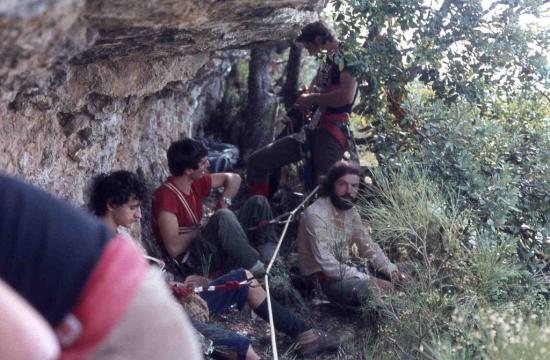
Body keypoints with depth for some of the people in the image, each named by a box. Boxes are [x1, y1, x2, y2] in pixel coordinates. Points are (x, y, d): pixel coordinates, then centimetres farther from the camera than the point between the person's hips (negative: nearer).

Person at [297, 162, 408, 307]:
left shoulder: (351, 211, 2)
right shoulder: (315, 214, -24)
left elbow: (367, 247, 9)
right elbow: (327, 264, -29)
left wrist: (392, 271, -8)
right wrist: (371, 280, -29)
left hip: (343, 269, 8)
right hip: (320, 278, -8)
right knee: (370, 290, -31)